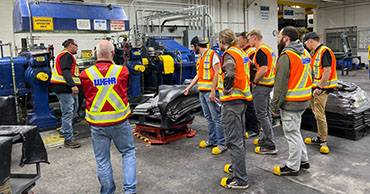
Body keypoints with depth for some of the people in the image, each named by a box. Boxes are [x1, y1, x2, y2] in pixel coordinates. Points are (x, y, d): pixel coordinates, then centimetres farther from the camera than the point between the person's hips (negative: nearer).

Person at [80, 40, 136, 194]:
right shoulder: (122, 71, -8)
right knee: (128, 152, 17)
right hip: (120, 121, 0)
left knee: (102, 160, 12)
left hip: (97, 123, 1)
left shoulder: (86, 74, -7)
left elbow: (86, 96, 8)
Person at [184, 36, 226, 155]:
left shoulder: (212, 54, -8)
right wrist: (189, 87, 24)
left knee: (216, 118, -5)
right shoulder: (200, 57, 19)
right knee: (209, 118, 14)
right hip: (202, 92, 9)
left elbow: (217, 73, -15)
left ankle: (221, 144, 0)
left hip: (210, 91, -9)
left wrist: (213, 91, -20)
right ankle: (212, 140, 24)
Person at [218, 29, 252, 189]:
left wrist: (226, 90, -17)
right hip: (243, 98, 10)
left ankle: (240, 179, 1)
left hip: (232, 100, -10)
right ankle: (237, 166, 36)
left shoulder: (229, 54, -13)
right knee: (239, 136, 20)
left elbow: (230, 74, -30)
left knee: (234, 140, -5)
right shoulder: (241, 52, 14)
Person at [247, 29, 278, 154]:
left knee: (262, 115, -6)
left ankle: (270, 146, -4)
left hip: (261, 85, -10)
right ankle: (265, 138, 30)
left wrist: (254, 81, -15)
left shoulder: (260, 50, -17)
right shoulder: (268, 48, 15)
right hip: (269, 84, 10)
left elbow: (263, 69, -27)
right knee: (266, 113, 17)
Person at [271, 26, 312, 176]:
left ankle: (293, 167, 14)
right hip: (304, 100, 9)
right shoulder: (305, 52, 11)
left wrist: (275, 104, -13)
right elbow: (306, 76, 16)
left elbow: (281, 83, -19)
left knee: (292, 133, 2)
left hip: (290, 102, -9)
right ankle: (303, 160, 32)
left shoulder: (286, 55, -17)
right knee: (295, 131, 22)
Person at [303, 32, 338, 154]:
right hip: (315, 87, 10)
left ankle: (324, 141, 3)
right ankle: (320, 137, 27)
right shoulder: (315, 52, 16)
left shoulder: (324, 51, -14)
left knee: (320, 114, -7)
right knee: (316, 113, 15)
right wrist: (313, 86, 16)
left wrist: (319, 88, -21)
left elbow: (327, 71, -21)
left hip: (321, 89, -10)